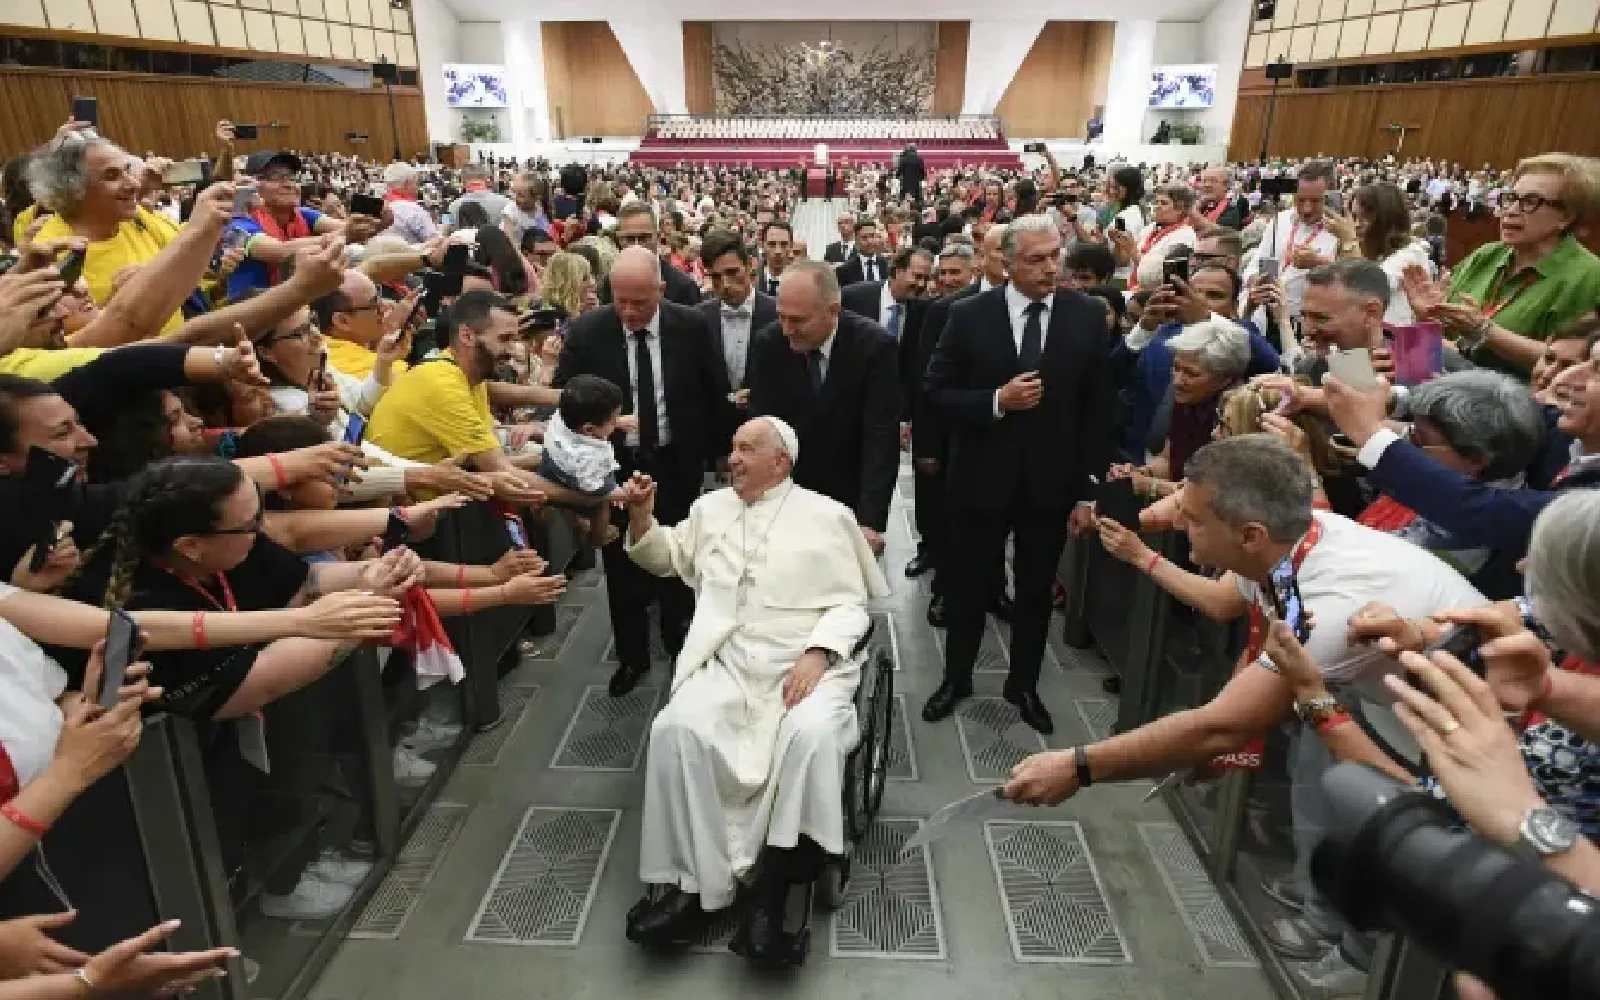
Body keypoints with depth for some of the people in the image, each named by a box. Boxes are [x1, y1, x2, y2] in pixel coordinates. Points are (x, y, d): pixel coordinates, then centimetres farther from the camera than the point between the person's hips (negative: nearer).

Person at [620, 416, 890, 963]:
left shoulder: (827, 515, 8)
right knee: (676, 728, -25)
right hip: (728, 662, 3)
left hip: (809, 662, -3)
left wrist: (817, 654, -15)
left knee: (812, 735, -34)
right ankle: (687, 884, -16)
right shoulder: (711, 507, 20)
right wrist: (641, 513, 12)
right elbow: (665, 558, 31)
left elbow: (850, 604, 2)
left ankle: (772, 891, -23)